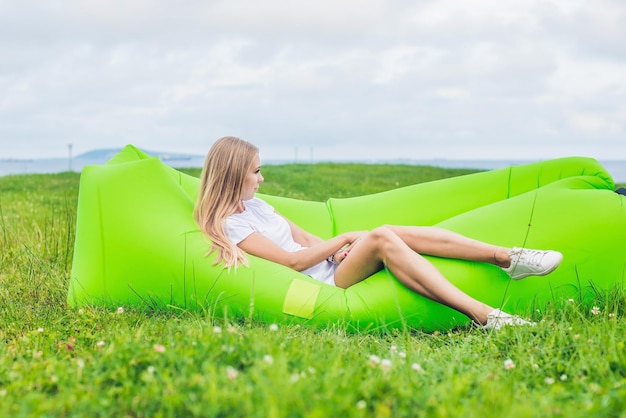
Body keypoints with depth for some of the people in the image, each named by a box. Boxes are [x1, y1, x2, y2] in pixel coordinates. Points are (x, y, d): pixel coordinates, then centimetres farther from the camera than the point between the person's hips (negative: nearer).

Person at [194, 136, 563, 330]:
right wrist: (344, 240, -8)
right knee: (381, 238, -30)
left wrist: (337, 249, -5)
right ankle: (483, 316, -39)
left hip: (330, 265, 8)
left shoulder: (254, 204, 19)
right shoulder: (228, 226, -9)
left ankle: (509, 258, -21)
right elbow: (291, 259, -14)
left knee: (393, 233, -17)